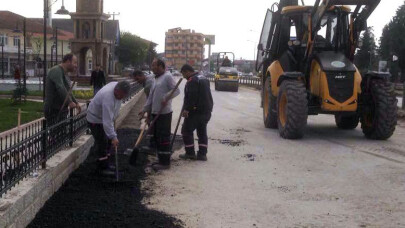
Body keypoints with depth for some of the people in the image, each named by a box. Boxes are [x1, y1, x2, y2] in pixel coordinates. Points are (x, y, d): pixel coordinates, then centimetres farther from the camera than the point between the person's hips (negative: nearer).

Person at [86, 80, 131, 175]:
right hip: (95, 119, -9)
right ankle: (103, 167, -1)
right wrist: (113, 137, -38)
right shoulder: (108, 98, -38)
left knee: (108, 141, 13)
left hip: (106, 117, 9)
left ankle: (104, 164, 25)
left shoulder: (117, 86, -12)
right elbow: (107, 122, -38)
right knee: (102, 143, -9)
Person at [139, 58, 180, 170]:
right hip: (155, 113, 10)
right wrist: (145, 110, 17)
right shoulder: (156, 78, 19)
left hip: (164, 113, -10)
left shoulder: (167, 76, -9)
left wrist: (166, 97, -32)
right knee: (157, 137, 15)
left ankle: (165, 162, 0)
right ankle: (161, 160, 26)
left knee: (164, 138, -6)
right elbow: (151, 97, 21)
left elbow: (176, 90, -20)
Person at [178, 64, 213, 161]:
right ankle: (202, 154, 13)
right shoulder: (204, 78, 17)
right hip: (207, 111, 10)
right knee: (202, 132, 13)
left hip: (195, 111, -9)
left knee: (187, 131, 2)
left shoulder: (192, 80, -15)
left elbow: (191, 96, -24)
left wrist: (186, 109, -23)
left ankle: (190, 153, 5)